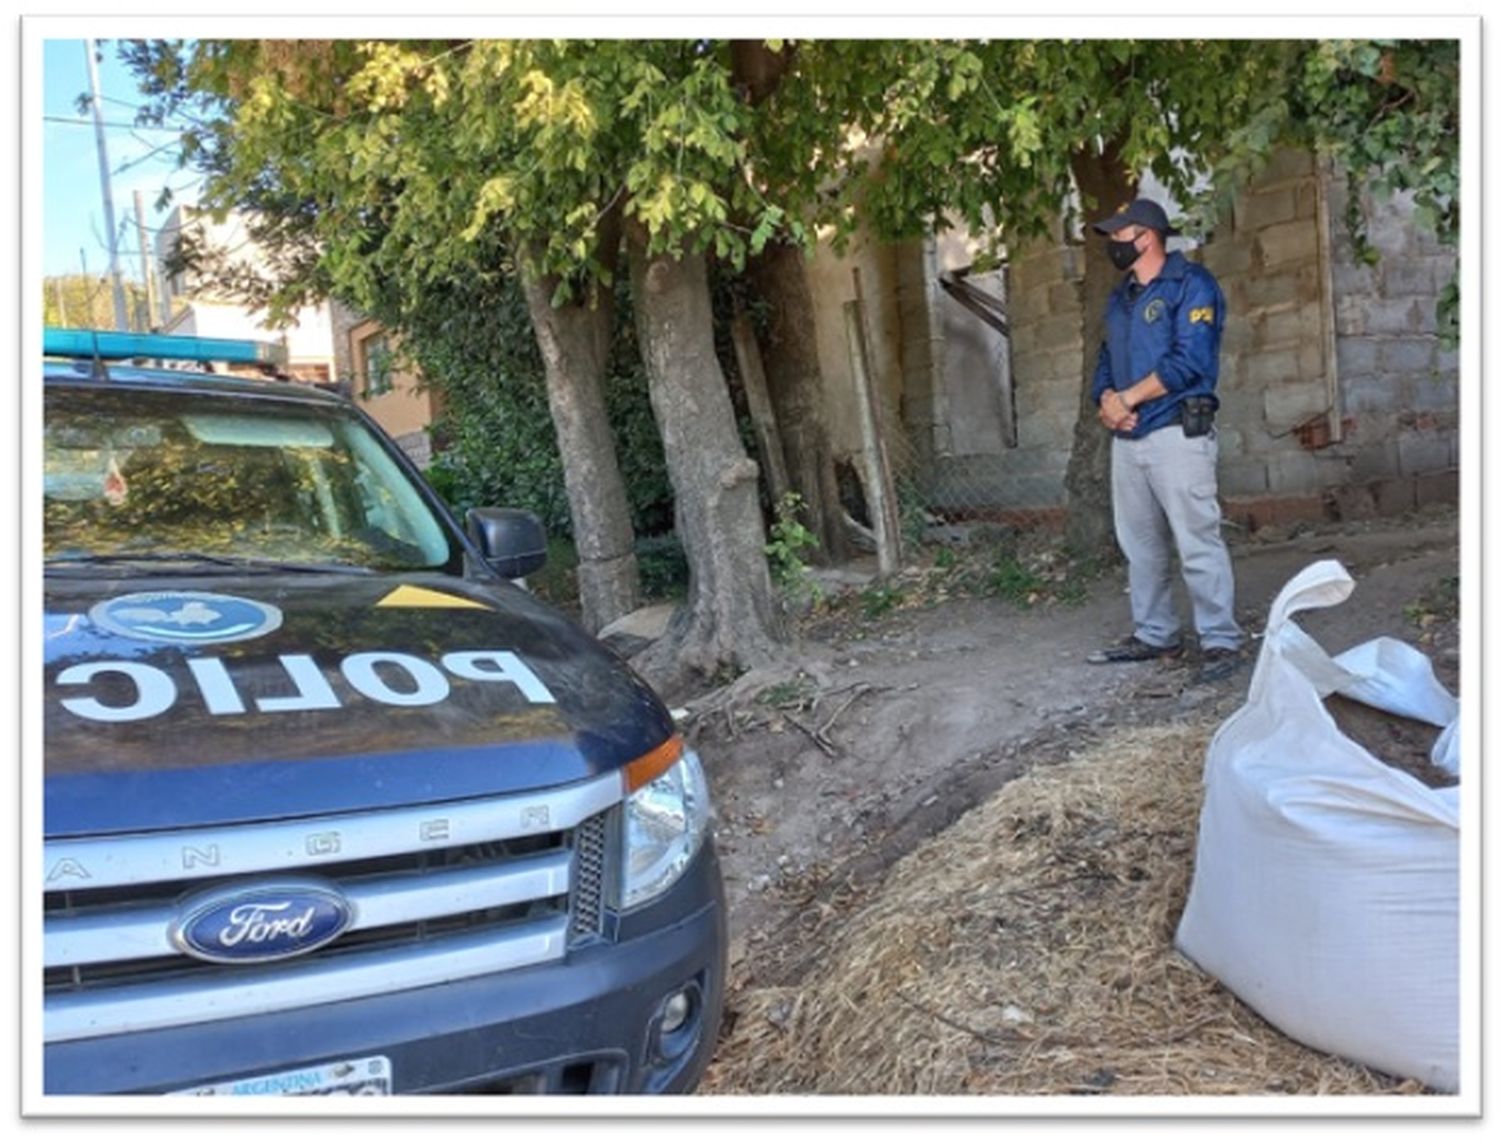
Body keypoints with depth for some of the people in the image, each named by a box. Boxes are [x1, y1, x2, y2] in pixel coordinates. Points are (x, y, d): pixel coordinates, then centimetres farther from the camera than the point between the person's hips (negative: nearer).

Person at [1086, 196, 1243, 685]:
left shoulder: (1191, 284, -5)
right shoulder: (1120, 296, 19)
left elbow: (1188, 360, -16)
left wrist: (1126, 398, -12)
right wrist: (1106, 399, -3)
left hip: (1177, 433, -8)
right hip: (1127, 439, 8)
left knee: (1197, 543, -8)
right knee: (1140, 545, 12)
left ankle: (1220, 641, 0)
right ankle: (1154, 634, 23)